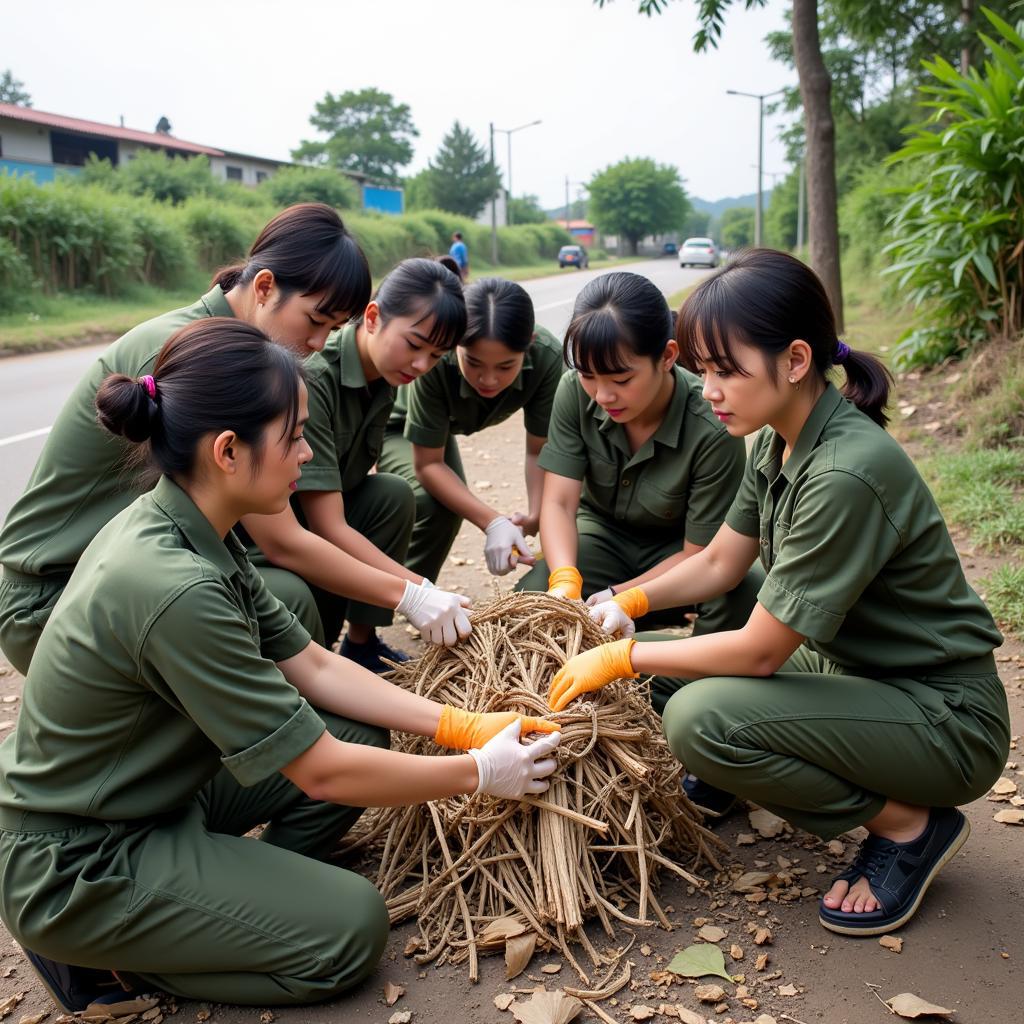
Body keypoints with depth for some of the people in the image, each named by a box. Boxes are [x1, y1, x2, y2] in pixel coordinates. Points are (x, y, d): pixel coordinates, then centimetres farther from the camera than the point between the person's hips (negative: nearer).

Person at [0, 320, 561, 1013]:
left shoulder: (185, 526, -5)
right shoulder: (174, 588, -33)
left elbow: (310, 666, 1)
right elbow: (322, 773, -26)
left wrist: (462, 725, -4)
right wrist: (480, 772, -13)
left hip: (152, 792, 8)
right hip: (75, 870, -8)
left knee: (362, 735, 1)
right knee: (352, 928, -9)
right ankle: (99, 957, 2)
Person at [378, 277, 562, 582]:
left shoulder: (546, 358, -33)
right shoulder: (435, 359, -42)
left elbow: (539, 451, -20)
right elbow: (427, 464, -32)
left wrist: (534, 516, -37)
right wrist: (493, 522, -43)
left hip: (439, 422, 5)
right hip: (396, 421, -5)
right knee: (436, 506, -25)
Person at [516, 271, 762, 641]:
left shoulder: (713, 430, -29)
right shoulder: (575, 392, -19)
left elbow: (698, 555, -20)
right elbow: (558, 502, -19)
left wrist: (618, 597, -31)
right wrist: (565, 580, -38)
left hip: (673, 552, -2)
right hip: (602, 535, 2)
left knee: (744, 595, -33)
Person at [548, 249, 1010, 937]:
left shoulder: (847, 474, -29)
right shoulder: (779, 440, -2)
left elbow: (759, 651, -25)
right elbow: (719, 564, 10)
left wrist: (624, 659, -16)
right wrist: (627, 604, -4)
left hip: (946, 720, -9)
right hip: (854, 668, 9)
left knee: (700, 719, -25)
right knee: (677, 665, 3)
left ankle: (910, 825, -4)